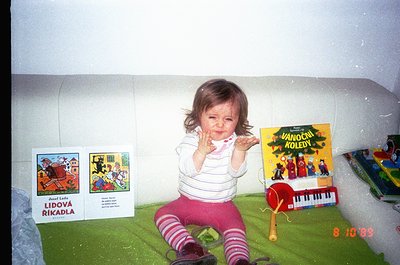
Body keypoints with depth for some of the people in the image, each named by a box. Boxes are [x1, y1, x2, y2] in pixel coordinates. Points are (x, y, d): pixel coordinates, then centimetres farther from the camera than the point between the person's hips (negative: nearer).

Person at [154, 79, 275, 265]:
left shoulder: (234, 142, -4)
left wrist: (240, 150, -30)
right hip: (189, 202, 1)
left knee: (235, 228, -24)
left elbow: (236, 172, -14)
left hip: (222, 206, 0)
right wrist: (201, 151, -33)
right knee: (163, 214, -18)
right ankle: (189, 248, -31)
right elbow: (188, 170, -18)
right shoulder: (191, 140, -7)